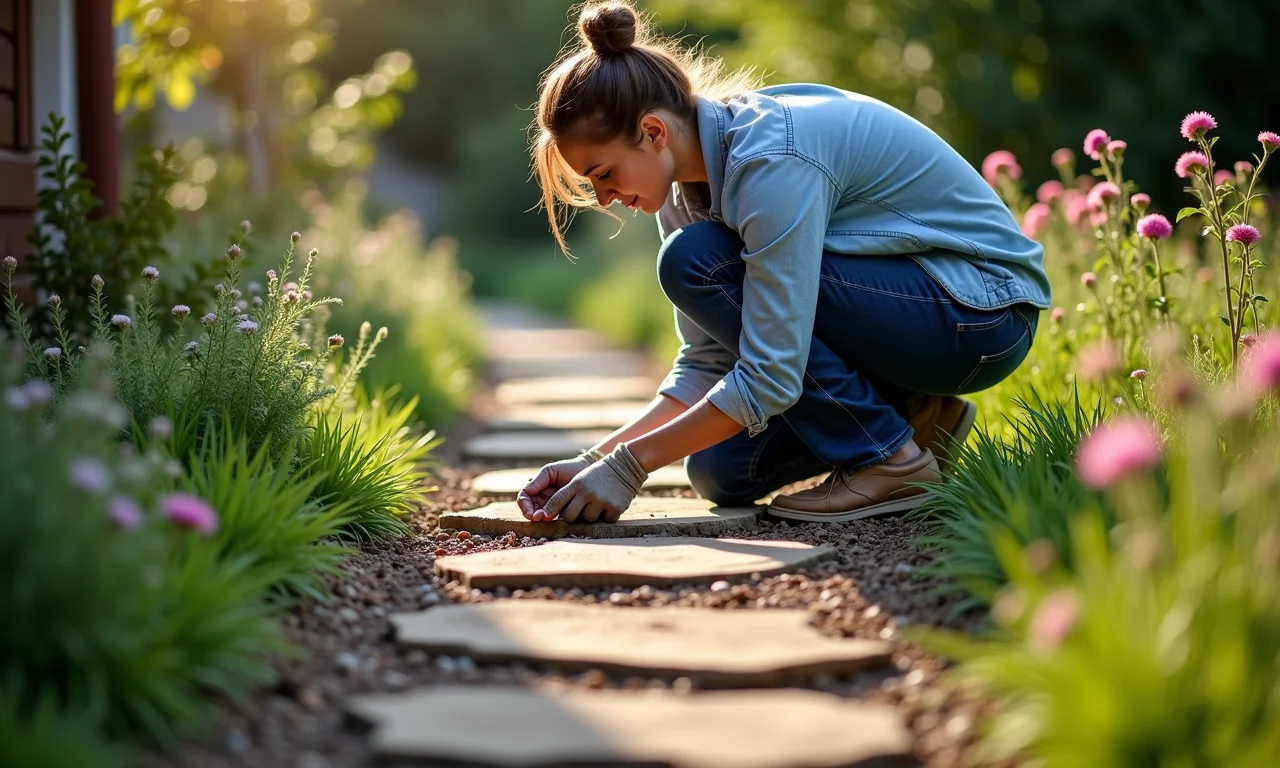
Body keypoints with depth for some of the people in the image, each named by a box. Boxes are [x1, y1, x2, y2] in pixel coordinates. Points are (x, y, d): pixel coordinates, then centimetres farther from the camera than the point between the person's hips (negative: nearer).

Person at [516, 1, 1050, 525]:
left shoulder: (770, 160, -28)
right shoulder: (692, 180, -1)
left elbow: (769, 377, -30)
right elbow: (707, 362, 2)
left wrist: (630, 464, -23)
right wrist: (596, 460, -9)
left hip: (983, 310, -8)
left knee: (696, 262, -22)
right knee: (724, 472, -2)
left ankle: (891, 460, -13)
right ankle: (912, 418, 13)